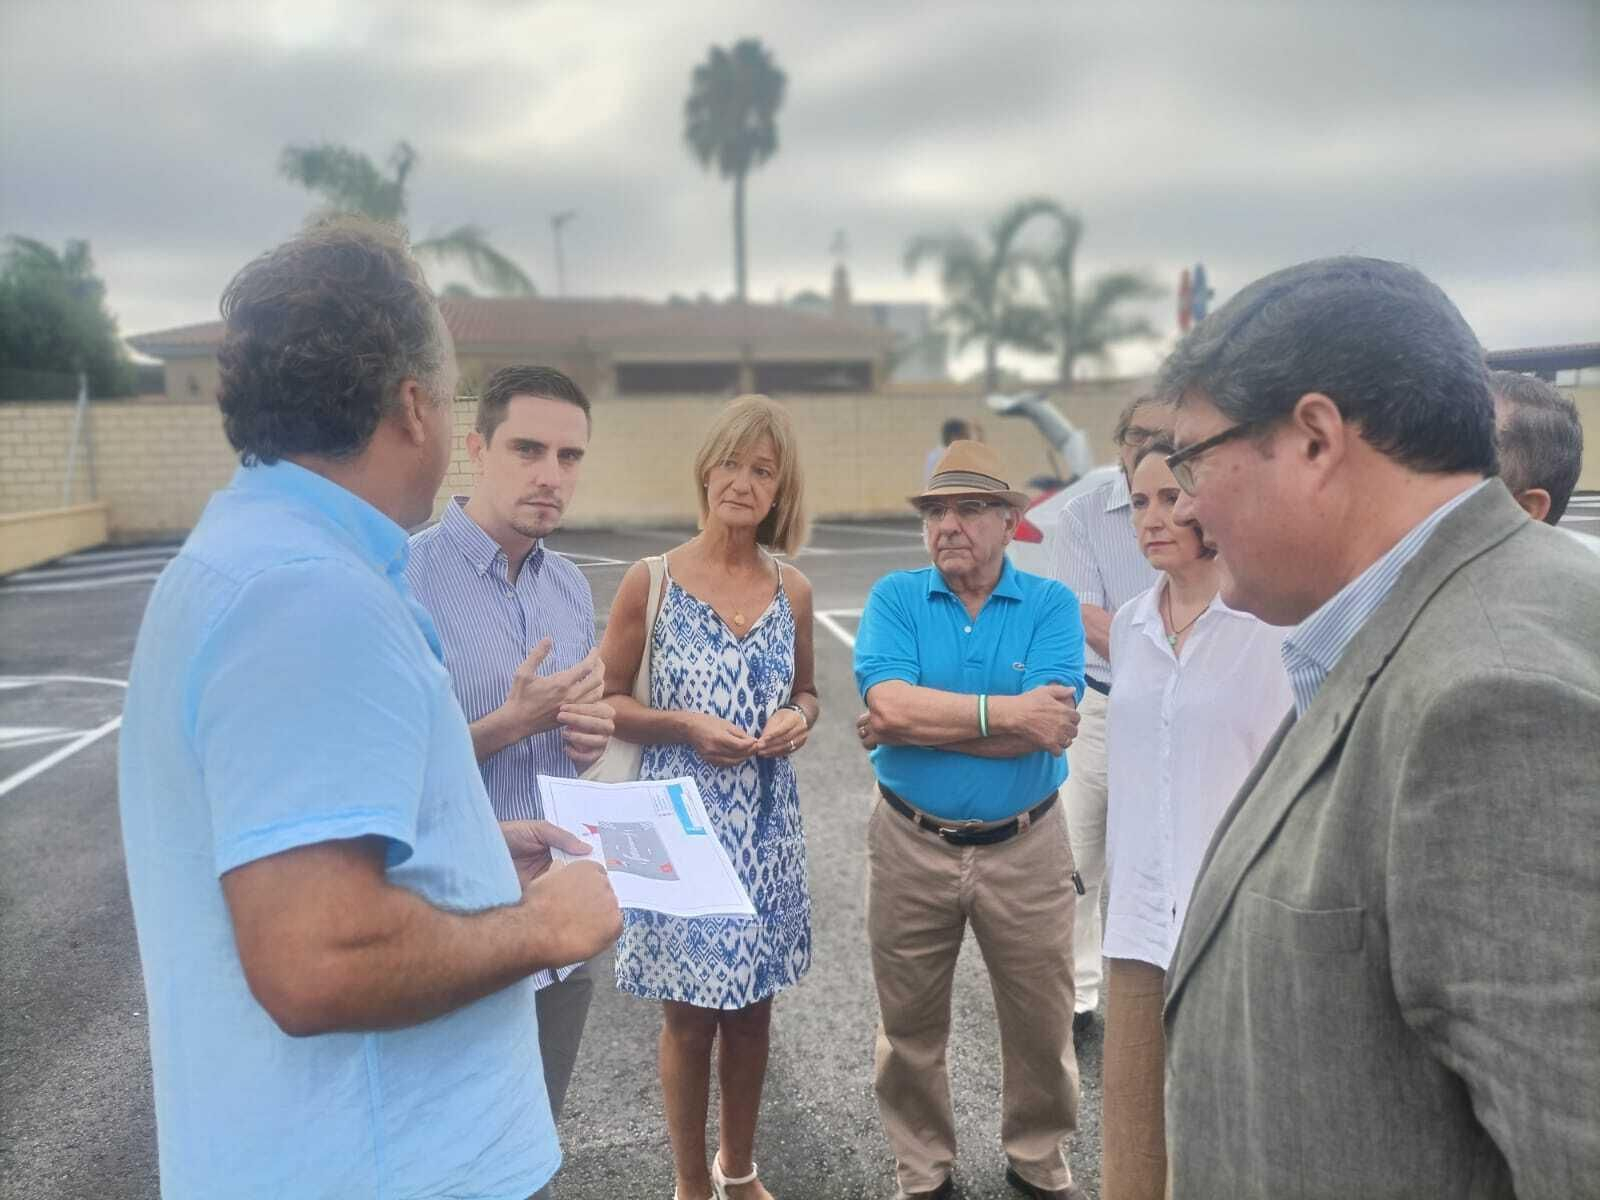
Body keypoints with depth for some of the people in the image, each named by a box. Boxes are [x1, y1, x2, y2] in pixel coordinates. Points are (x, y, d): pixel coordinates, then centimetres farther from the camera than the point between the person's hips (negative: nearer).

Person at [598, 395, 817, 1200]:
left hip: (766, 825, 3)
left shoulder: (793, 592, 1)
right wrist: (685, 726, -18)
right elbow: (606, 702, -3)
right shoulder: (650, 581, -8)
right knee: (688, 1013, 9)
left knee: (751, 1006, 16)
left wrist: (799, 718, -7)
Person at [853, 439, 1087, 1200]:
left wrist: (918, 722, -19)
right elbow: (889, 704, -21)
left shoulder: (1051, 604, -6)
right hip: (911, 845, 0)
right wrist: (1006, 712, -22)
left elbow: (1050, 729, -20)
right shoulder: (894, 598, -4)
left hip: (1025, 848, 0)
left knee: (1041, 1022, 16)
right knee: (910, 1025, 15)